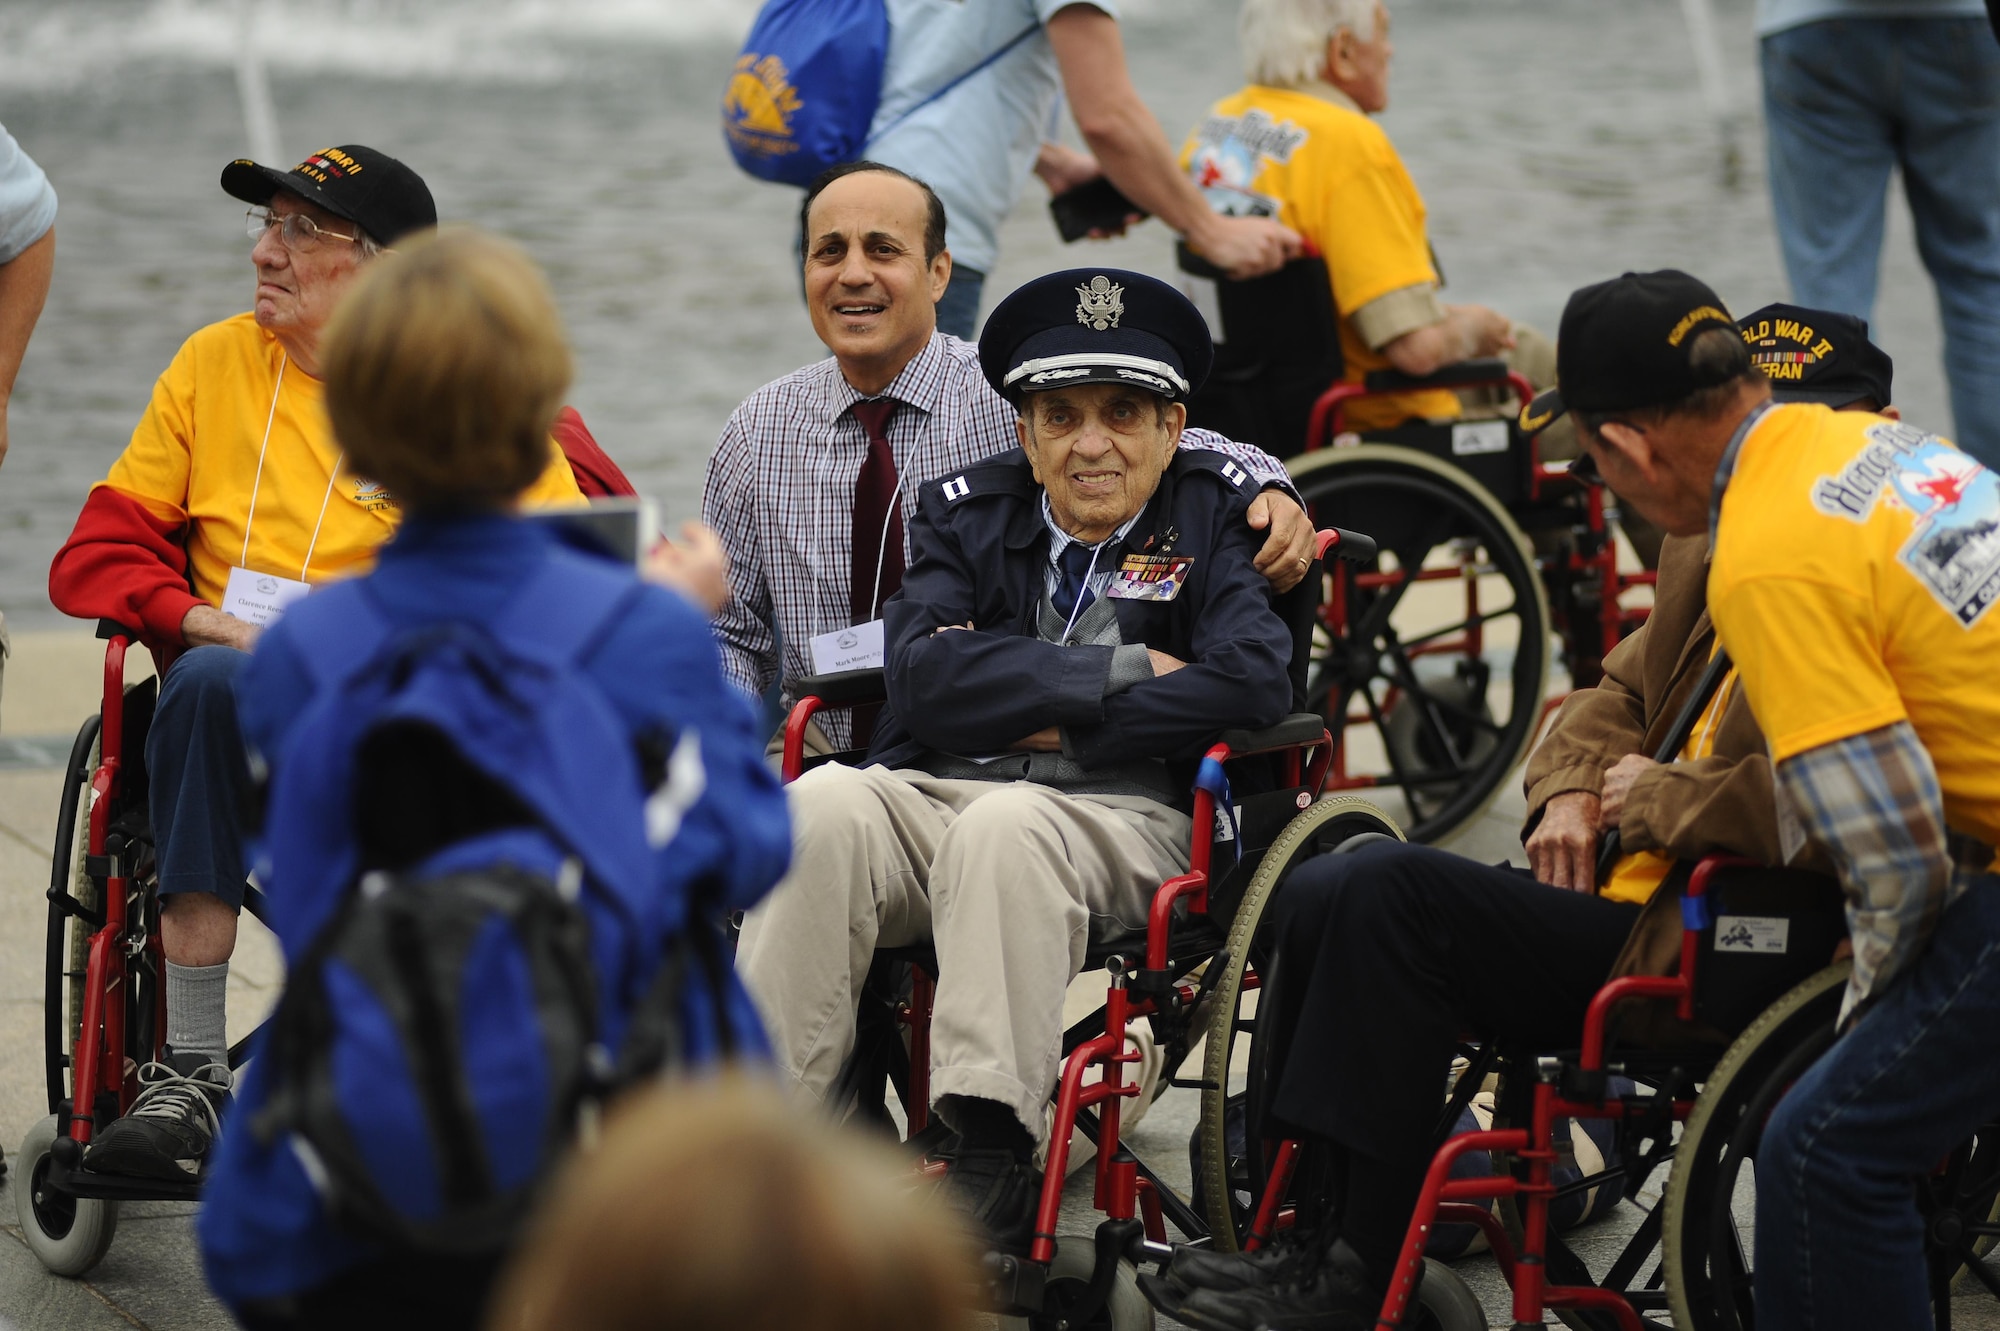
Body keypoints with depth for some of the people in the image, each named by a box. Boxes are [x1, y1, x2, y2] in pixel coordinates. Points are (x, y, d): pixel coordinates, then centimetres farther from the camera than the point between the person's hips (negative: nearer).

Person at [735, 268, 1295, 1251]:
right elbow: (926, 675, -1)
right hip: (937, 798, 3)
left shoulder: (1217, 514, 10)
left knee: (1002, 826, -37)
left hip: (1130, 817, -3)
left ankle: (990, 1156, -40)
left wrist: (1049, 723, -4)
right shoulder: (967, 510, 17)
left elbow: (1252, 683, -7)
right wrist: (1122, 672, -7)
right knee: (822, 807, -29)